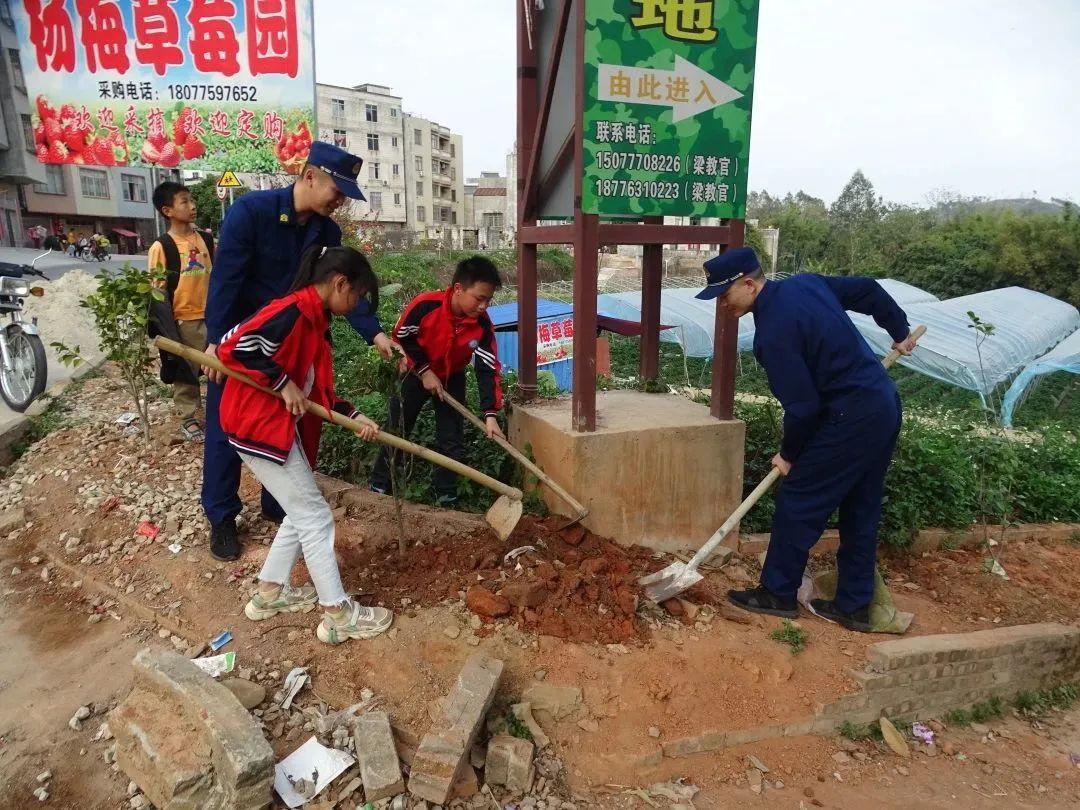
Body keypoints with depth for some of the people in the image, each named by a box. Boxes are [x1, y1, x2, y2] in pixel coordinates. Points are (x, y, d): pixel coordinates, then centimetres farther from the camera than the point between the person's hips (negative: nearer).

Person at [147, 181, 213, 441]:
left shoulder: (206, 240, 5)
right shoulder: (161, 247, -8)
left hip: (211, 315, 4)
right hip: (183, 319, -4)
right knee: (185, 371, 7)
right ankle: (188, 419, 20)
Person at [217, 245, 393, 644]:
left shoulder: (315, 320, 12)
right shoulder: (293, 311, -19)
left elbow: (318, 389, 15)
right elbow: (234, 346, -29)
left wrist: (353, 417, 5)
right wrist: (283, 383, -21)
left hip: (279, 426, 10)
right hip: (259, 426, -10)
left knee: (302, 513, 19)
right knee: (316, 517, -2)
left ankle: (269, 592, 32)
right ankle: (339, 615, 8)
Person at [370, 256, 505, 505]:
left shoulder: (482, 325, -23)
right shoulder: (425, 305, -32)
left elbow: (488, 369, -22)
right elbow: (402, 337, -17)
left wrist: (490, 414, -30)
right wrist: (424, 372, -18)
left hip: (452, 379, 2)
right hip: (415, 374, -2)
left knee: (452, 441, -1)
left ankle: (447, 496, 11)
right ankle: (379, 488, 23)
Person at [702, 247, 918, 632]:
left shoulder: (774, 332, -22)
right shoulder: (804, 282, 5)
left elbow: (802, 406, -20)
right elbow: (869, 290, 17)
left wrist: (789, 454, -3)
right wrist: (900, 331, 28)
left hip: (851, 419, -10)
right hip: (886, 406, 10)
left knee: (798, 501, 3)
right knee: (860, 510, 15)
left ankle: (778, 593, 17)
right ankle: (854, 606, 26)